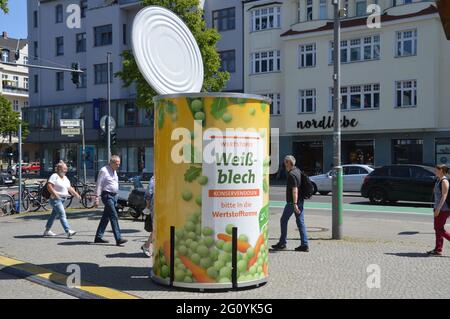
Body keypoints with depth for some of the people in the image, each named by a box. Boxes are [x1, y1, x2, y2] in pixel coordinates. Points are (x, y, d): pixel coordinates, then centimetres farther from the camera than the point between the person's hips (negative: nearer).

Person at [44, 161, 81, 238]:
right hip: (56, 199, -9)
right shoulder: (54, 176, -10)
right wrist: (55, 194, -27)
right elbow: (49, 186, -19)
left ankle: (47, 231, 26)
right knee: (62, 214, -16)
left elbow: (69, 188, 19)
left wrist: (76, 194, 8)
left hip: (62, 199, 9)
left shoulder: (65, 178, 16)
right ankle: (68, 231, -22)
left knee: (54, 214, 16)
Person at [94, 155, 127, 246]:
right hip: (107, 196, -9)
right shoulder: (104, 170, -10)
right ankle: (118, 239, -15)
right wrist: (97, 197, -18)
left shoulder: (114, 171, 16)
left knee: (106, 217, 12)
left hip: (114, 196, 9)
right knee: (114, 216, -13)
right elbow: (99, 184, -13)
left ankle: (98, 237, 19)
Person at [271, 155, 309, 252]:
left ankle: (282, 243, 14)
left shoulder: (291, 174, -17)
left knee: (283, 220, 6)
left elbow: (294, 190, -25)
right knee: (300, 222, 6)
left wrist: (294, 204, -29)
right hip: (300, 201, 9)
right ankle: (304, 245, 3)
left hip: (292, 201, -9)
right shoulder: (297, 170, 12)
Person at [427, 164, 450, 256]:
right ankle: (438, 250, 12)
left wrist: (438, 208, -23)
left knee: (440, 229, -5)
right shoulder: (438, 180, 13)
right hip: (439, 208, 9)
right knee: (437, 229, 9)